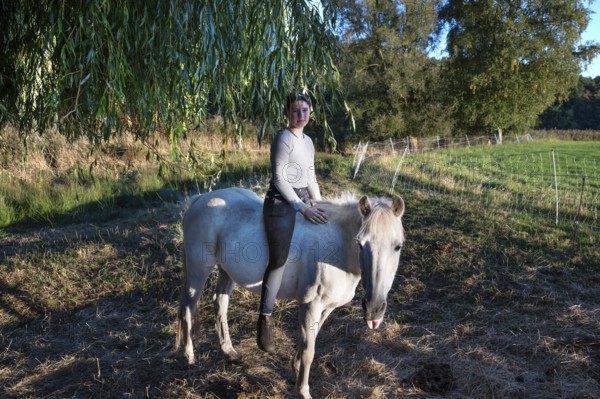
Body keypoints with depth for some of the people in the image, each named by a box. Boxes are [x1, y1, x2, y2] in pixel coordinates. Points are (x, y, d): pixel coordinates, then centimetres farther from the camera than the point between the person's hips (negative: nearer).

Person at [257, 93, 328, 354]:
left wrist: (319, 205, 11)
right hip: (281, 202, -9)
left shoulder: (308, 142, 14)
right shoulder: (283, 139, -11)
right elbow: (279, 178, -16)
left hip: (304, 200, 9)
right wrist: (302, 207, -19)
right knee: (279, 259, -18)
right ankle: (265, 321, -9)